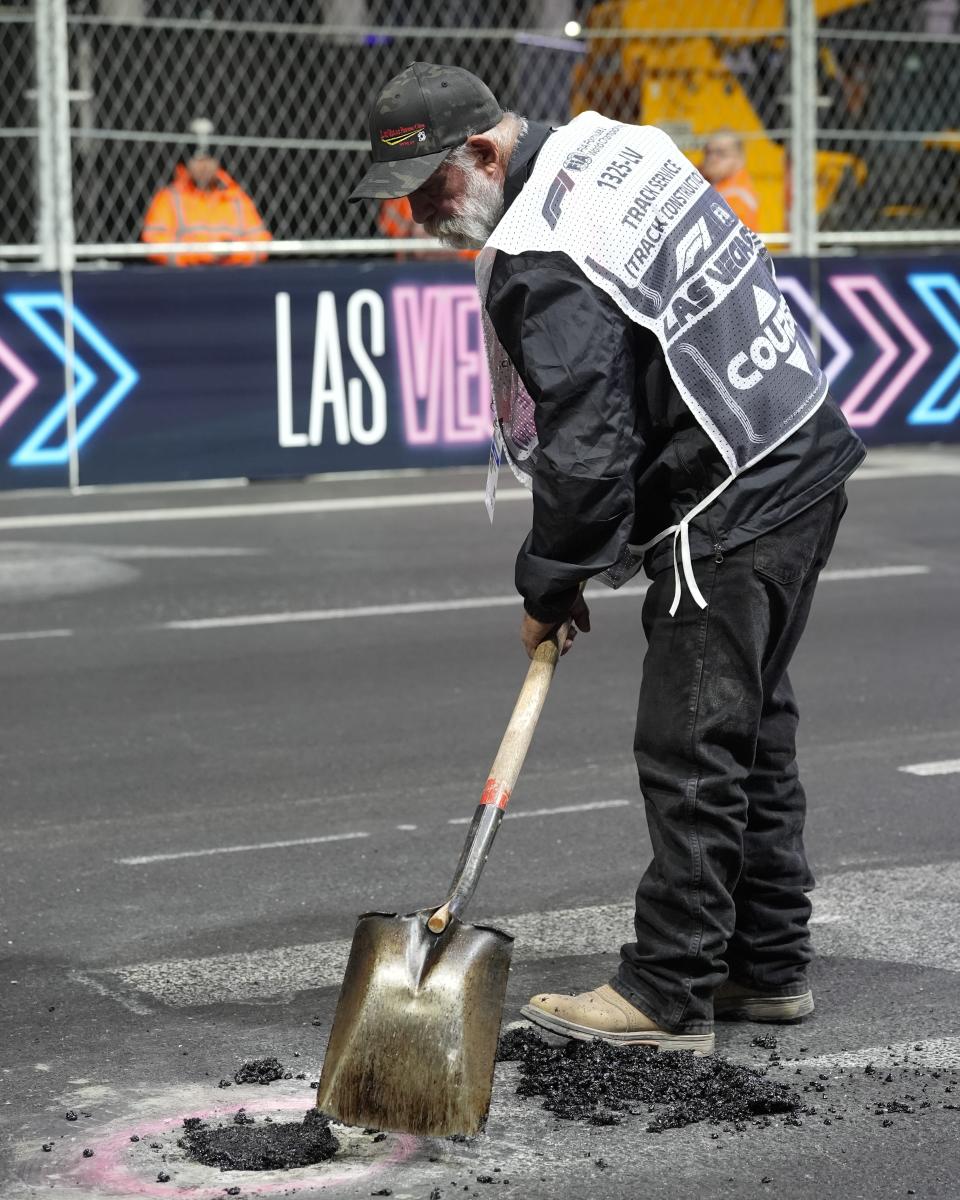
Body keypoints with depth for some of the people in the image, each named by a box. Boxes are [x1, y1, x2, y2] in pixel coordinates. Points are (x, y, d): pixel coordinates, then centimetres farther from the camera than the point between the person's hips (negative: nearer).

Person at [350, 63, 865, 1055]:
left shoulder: (541, 266, -22)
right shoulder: (607, 143, 7)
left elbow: (585, 451, -22)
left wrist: (547, 587, -7)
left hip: (729, 521, -10)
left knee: (688, 755, -2)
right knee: (752, 734, 17)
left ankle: (667, 997, 6)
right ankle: (768, 966, 27)